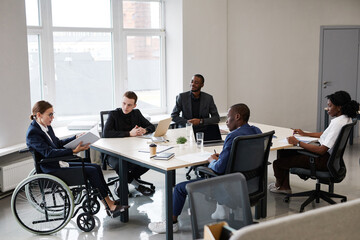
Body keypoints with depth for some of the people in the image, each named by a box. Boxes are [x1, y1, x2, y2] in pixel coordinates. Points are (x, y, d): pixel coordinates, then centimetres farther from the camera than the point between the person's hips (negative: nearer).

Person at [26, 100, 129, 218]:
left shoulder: (46, 126, 11)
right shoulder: (33, 133, -18)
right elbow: (48, 152, -27)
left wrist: (76, 138, 8)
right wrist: (73, 151, -31)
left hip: (60, 163, 9)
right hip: (51, 170, -9)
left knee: (96, 167, -1)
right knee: (91, 171, -17)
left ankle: (110, 203, -2)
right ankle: (109, 206, -9)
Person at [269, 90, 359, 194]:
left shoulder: (338, 123, -26)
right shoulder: (346, 119, 5)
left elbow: (322, 150, -28)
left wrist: (297, 142, -20)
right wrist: (305, 134, 21)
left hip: (324, 160, -11)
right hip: (329, 155, 11)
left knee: (278, 163, -7)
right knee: (285, 152, 17)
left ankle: (279, 185, 25)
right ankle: (285, 186, 21)